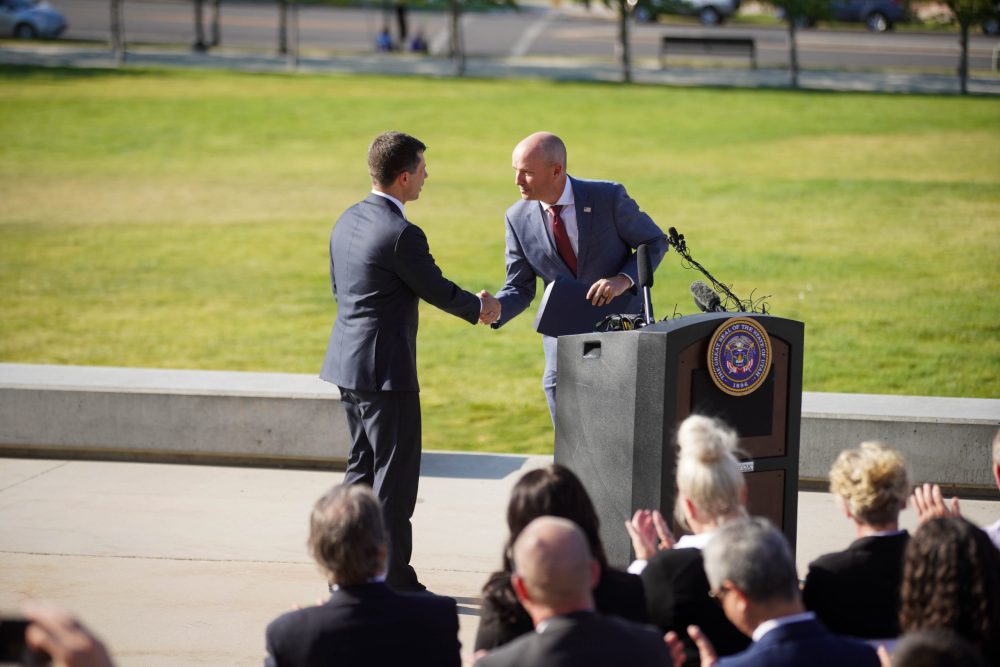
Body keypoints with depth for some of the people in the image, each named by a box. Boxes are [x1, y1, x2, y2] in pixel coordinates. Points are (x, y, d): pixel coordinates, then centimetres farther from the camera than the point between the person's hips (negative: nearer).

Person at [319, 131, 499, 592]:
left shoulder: (347, 221, 7)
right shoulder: (401, 235, -20)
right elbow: (438, 290, -9)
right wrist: (479, 308, 9)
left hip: (348, 363, 9)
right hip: (385, 370, -9)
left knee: (362, 467, 18)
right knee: (395, 475, -1)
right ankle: (394, 581, 3)